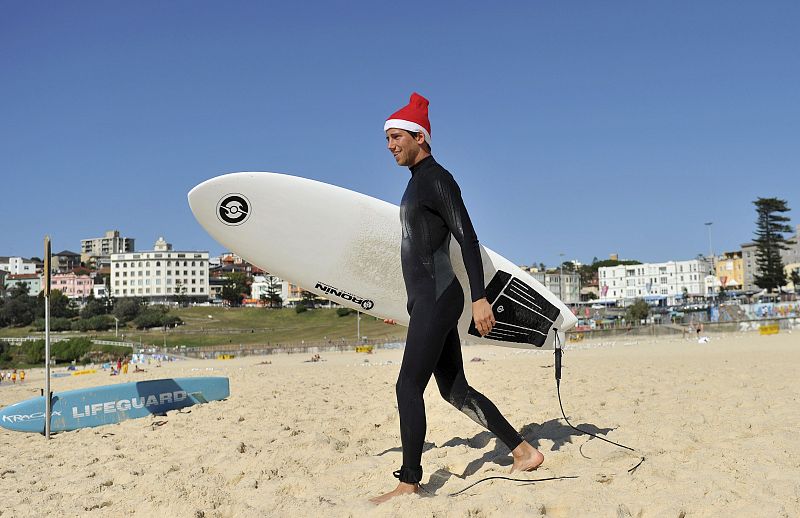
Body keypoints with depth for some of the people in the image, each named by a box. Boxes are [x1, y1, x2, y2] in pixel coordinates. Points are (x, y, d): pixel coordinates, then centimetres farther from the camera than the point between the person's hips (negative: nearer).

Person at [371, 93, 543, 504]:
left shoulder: (437, 179, -8)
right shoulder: (418, 182, 21)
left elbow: (467, 238, -16)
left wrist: (479, 298, -24)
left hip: (437, 299, -10)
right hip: (425, 300, 10)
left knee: (408, 387, -10)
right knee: (454, 390, 12)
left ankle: (409, 483, -3)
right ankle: (524, 452, 21)